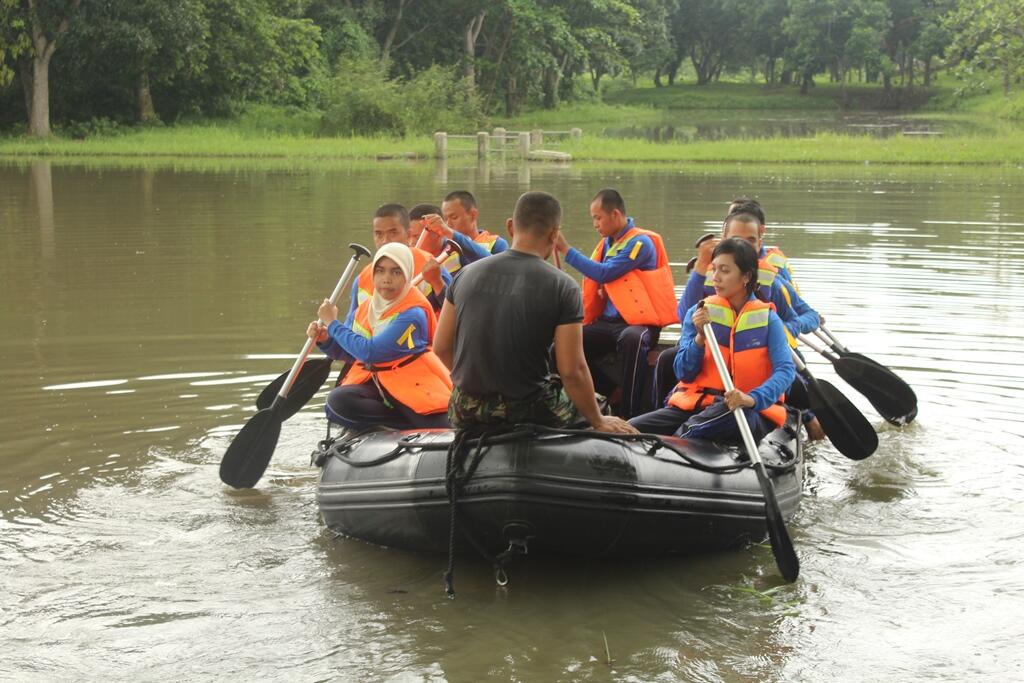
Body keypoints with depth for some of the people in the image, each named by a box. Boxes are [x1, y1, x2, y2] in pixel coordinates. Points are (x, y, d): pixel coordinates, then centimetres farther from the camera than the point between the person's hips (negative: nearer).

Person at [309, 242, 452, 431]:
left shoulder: (413, 314, -17)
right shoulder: (364, 309, 5)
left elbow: (370, 352, -22)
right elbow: (343, 350, 17)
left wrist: (332, 323, -12)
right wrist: (325, 339, -6)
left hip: (411, 386, -7)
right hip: (374, 384, 7)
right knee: (337, 400, -26)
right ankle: (409, 423, -16)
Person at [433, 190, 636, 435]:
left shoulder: (466, 274, 1)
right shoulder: (563, 287, -11)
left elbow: (441, 346, 7)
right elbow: (572, 371, -13)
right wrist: (599, 422, 1)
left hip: (467, 414, 4)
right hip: (529, 412, -4)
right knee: (596, 405, 23)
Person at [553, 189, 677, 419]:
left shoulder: (640, 242, -9)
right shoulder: (607, 243, 14)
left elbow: (604, 273, -18)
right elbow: (595, 282, 19)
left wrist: (566, 250, -14)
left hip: (637, 322, -7)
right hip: (607, 322, 7)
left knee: (631, 339, -41)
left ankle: (628, 415, -33)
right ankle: (612, 393, -4)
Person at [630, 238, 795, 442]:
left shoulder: (767, 320, 2)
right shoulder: (698, 314, 8)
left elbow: (786, 370, -12)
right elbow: (684, 374, 3)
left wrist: (753, 399, -29)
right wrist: (700, 337, -14)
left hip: (751, 412, -2)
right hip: (697, 405, 2)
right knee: (632, 429, -24)